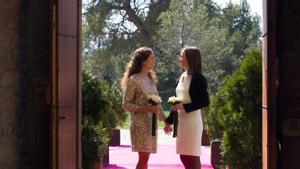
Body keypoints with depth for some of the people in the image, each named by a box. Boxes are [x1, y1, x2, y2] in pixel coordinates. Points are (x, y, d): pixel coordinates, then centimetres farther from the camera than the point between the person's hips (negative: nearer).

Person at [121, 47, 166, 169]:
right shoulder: (133, 80, -10)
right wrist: (145, 109, -20)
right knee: (143, 157, -9)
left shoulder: (151, 78, 12)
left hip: (152, 123, 7)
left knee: (145, 157, 8)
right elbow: (126, 104, -11)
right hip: (140, 123, -7)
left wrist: (164, 119, 13)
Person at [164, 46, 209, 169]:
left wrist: (184, 106, -20)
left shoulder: (198, 78, -10)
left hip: (192, 121, -7)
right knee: (184, 157, 10)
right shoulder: (182, 77, 11)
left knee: (192, 157, -2)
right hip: (181, 121, 8)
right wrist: (169, 121, 15)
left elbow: (205, 102, -14)